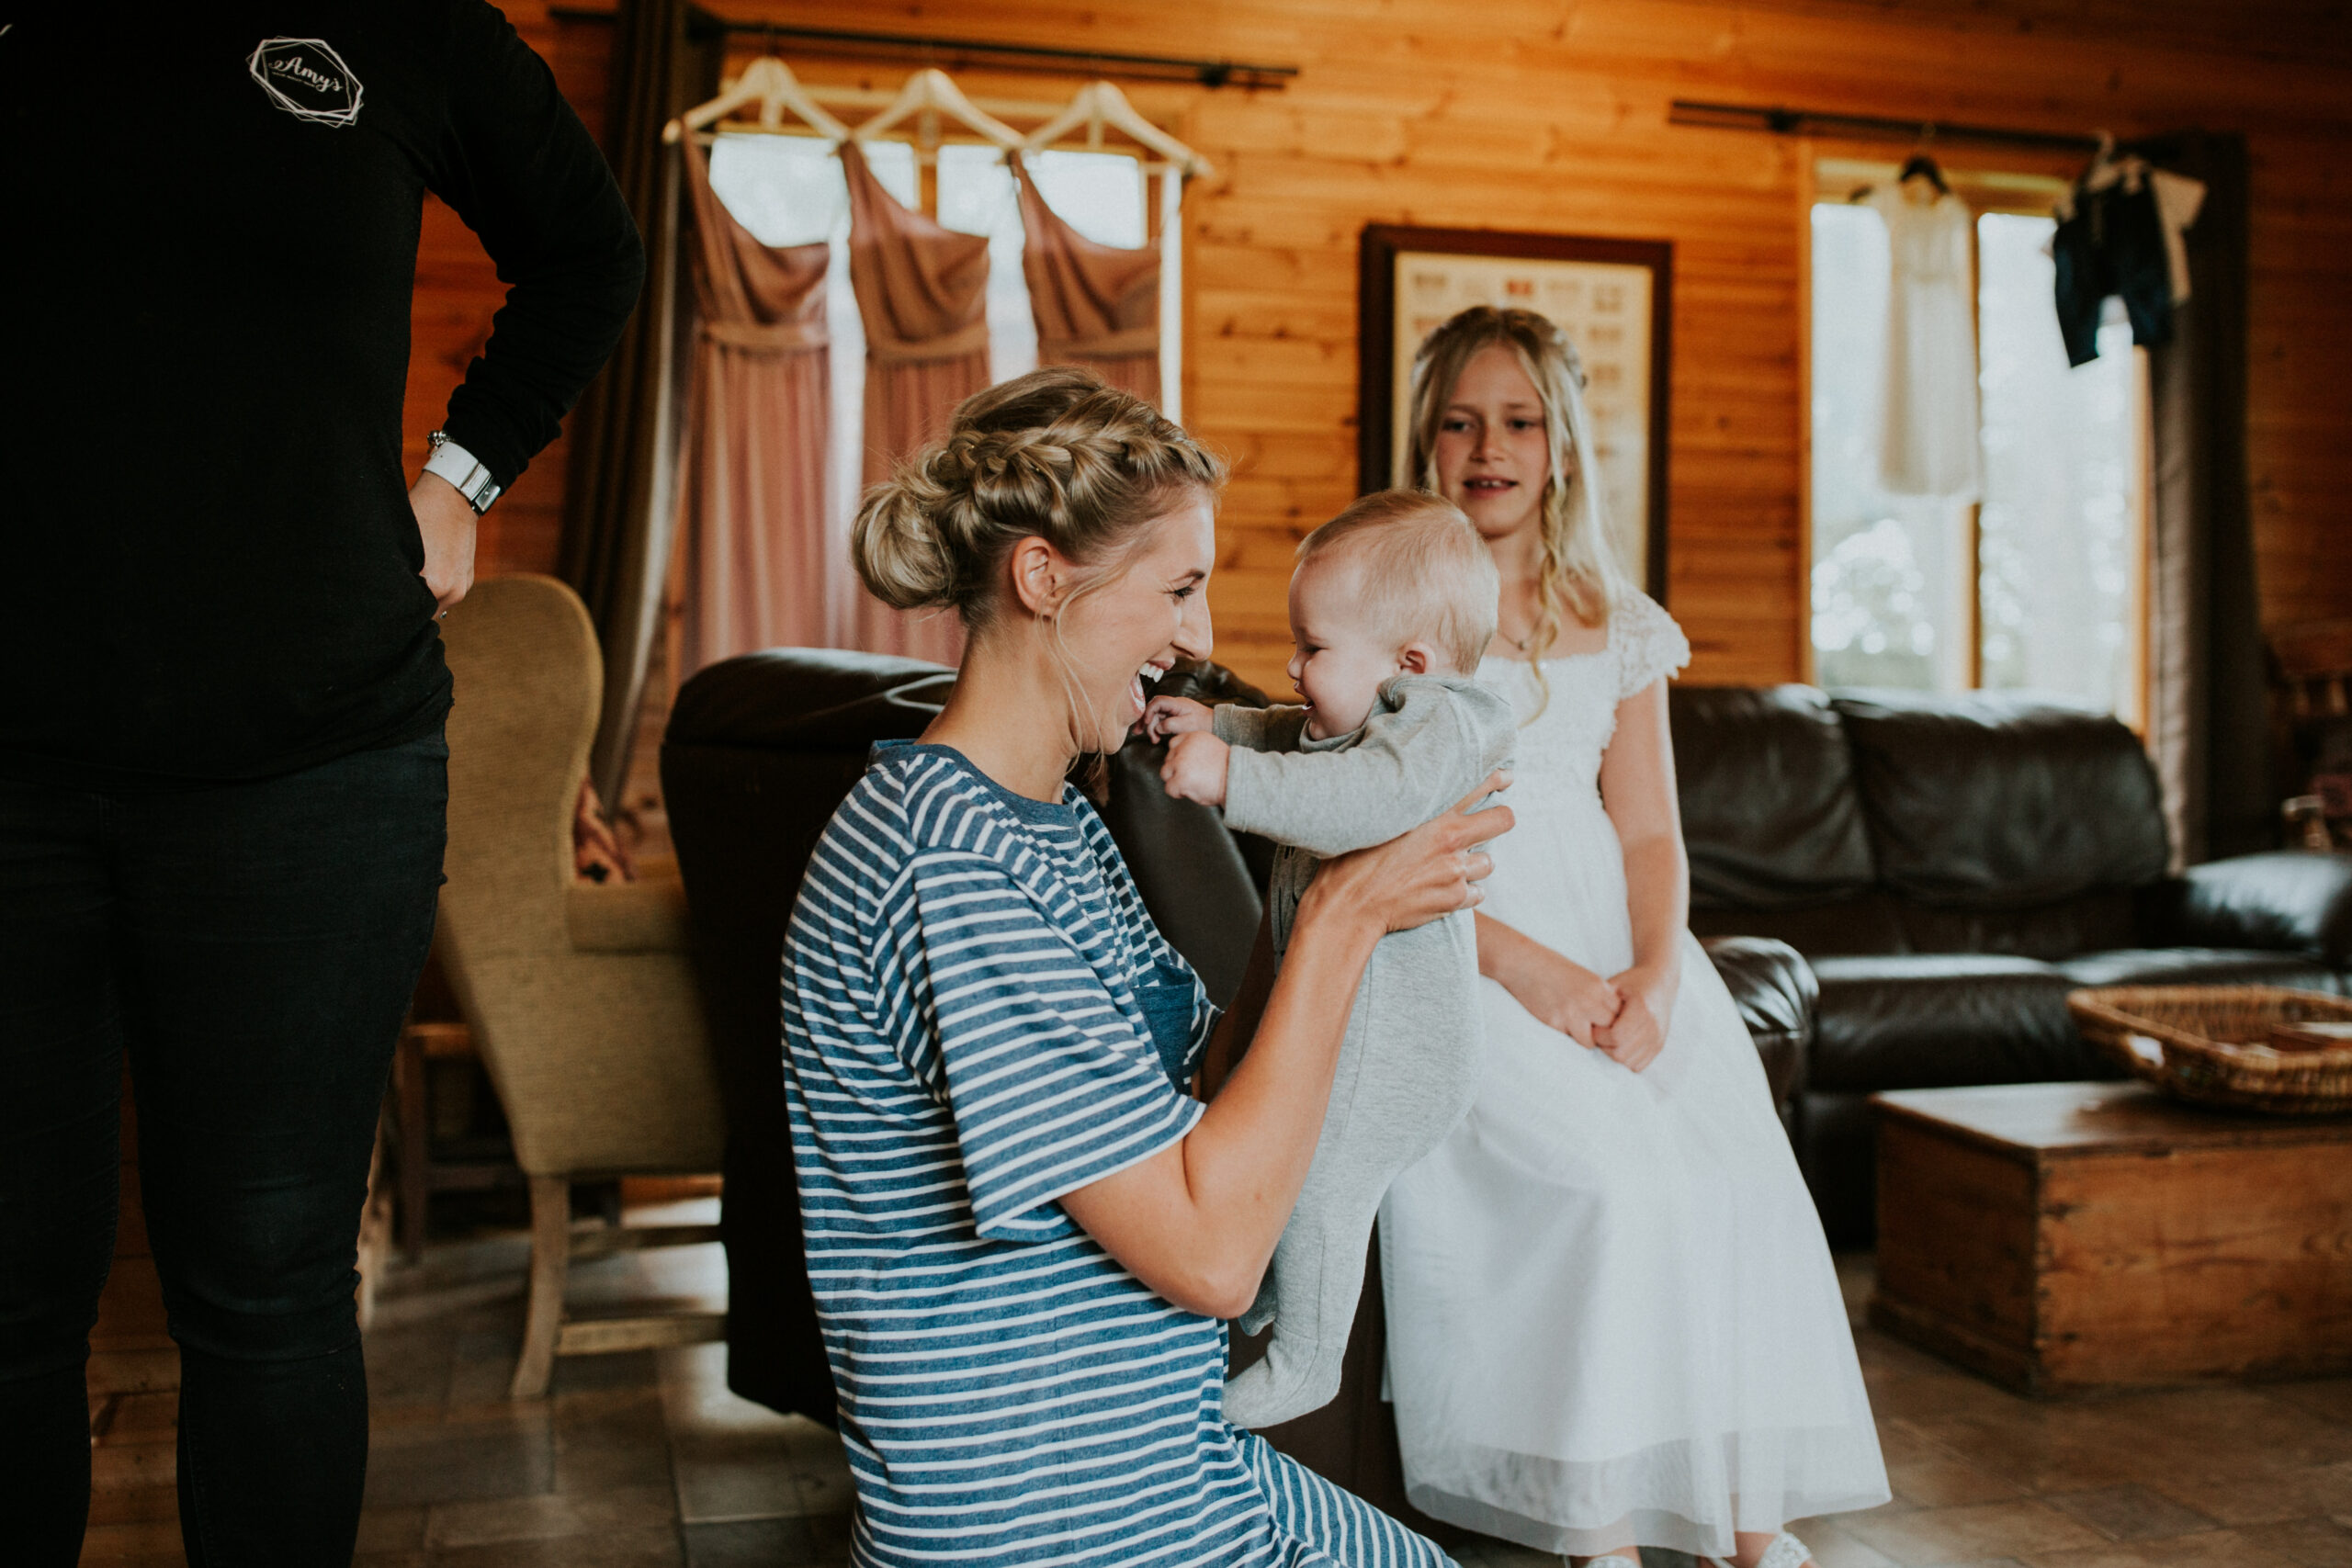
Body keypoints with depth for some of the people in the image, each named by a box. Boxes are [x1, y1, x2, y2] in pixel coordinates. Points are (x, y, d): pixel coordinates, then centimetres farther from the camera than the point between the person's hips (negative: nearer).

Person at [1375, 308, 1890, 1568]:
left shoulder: (1620, 629, 16)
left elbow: (1650, 834, 10)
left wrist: (1652, 975, -10)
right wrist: (1530, 970, -15)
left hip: (1615, 954, 4)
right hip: (1461, 958, -4)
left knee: (1738, 1179, -18)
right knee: (1606, 1184, -26)